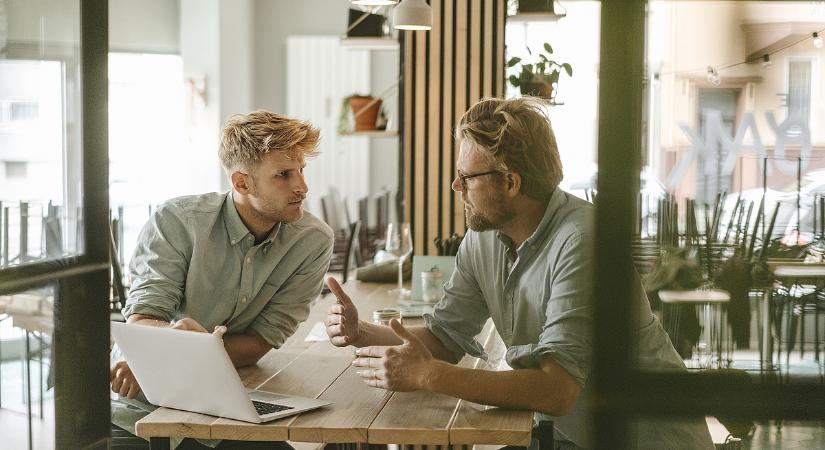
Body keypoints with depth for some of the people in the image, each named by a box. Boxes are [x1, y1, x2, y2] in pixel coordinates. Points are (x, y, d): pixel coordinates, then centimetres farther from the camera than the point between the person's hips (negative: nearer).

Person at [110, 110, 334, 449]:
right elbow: (141, 322, -13)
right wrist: (177, 336, -38)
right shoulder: (176, 221, -9)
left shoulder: (313, 241, -4)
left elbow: (262, 341, -6)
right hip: (143, 405, -1)